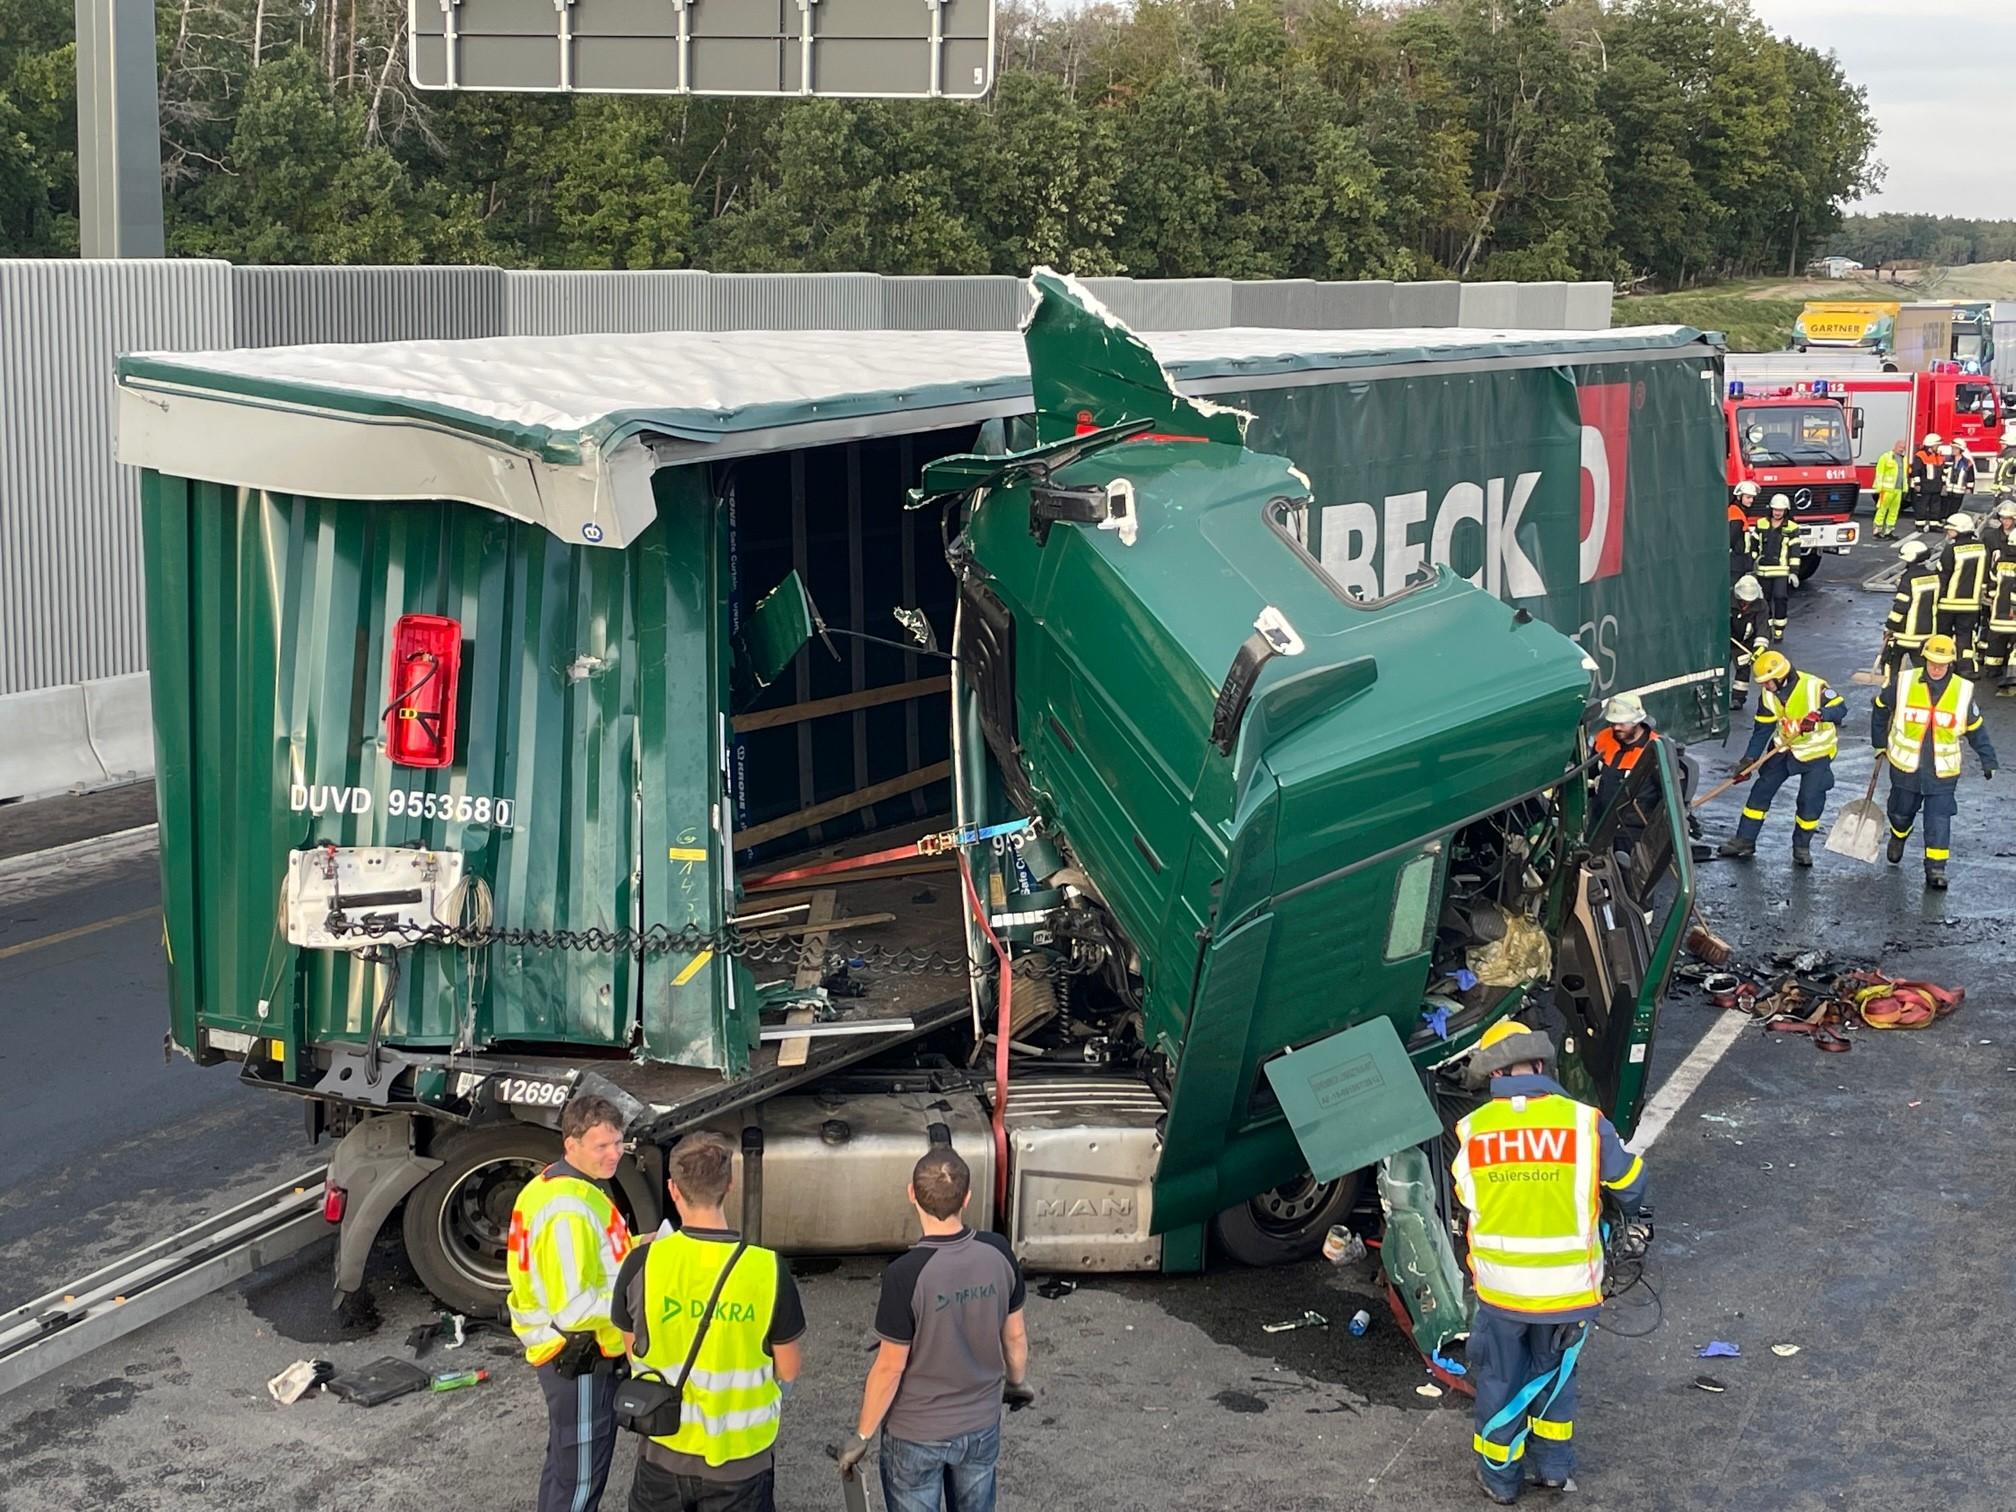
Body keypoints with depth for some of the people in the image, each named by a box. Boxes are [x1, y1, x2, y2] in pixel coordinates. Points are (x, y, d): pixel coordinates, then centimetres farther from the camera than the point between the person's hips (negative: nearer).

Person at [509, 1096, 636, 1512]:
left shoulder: (555, 1186, 5)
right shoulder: (568, 1209, -28)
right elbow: (573, 1308, -30)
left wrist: (633, 1249, 2)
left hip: (568, 1354, 10)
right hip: (579, 1359, -10)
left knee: (565, 1463, 25)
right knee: (580, 1477, 2)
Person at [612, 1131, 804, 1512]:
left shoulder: (642, 1263, -15)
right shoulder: (768, 1269, -18)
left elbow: (634, 1352, 1)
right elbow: (789, 1370, -7)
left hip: (664, 1452, 1)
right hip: (740, 1460, -1)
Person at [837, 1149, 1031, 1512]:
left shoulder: (906, 1274, -27)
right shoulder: (998, 1253, -13)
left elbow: (890, 1367, -19)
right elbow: (1015, 1335, 1)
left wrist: (862, 1435, -6)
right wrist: (1018, 1381, 21)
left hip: (917, 1433, -4)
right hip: (982, 1426, 4)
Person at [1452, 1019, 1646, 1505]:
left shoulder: (1472, 1130, -10)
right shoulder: (1583, 1122, -12)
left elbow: (1468, 1202, 1)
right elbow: (1629, 1185, 3)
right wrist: (1630, 1212, 26)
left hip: (1499, 1286, 0)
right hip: (1568, 1286, 0)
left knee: (1500, 1379, 21)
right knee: (1554, 1372, 25)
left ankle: (1500, 1477, 35)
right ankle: (1554, 1467, 39)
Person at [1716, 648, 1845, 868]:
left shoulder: (1813, 687, -26)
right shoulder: (1768, 695, -9)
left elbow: (1840, 707, -23)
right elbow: (1762, 729, -4)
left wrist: (1819, 714, -43)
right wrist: (1749, 759, -9)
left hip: (1816, 752, -5)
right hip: (1783, 749, 5)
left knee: (1811, 801, -4)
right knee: (1762, 791, 4)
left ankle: (1802, 847, 17)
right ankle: (1745, 841, 14)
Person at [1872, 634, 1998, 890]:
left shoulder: (1963, 690, -6)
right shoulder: (1905, 682, -9)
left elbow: (1976, 728, 6)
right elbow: (1880, 708, 8)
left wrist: (1988, 760, 6)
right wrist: (1880, 742, 14)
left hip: (1943, 771, -1)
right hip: (1906, 766, 1)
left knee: (1939, 819, -6)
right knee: (1901, 811, 17)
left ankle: (1936, 869, 2)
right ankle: (1898, 838, 50)